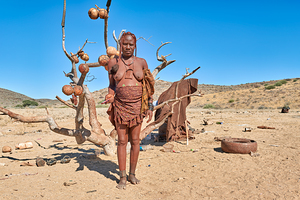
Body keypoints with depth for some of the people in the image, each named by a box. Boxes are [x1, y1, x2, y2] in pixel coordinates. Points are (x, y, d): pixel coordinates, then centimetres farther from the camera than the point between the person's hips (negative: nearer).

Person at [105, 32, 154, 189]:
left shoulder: (142, 62, 5)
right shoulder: (113, 62, 4)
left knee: (135, 141, 6)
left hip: (137, 106, 1)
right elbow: (111, 85, 11)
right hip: (120, 106, 0)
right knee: (122, 141, 2)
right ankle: (122, 177, 12)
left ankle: (132, 174, 21)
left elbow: (148, 86, 8)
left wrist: (150, 107, 4)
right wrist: (110, 97, -9)